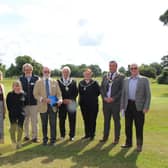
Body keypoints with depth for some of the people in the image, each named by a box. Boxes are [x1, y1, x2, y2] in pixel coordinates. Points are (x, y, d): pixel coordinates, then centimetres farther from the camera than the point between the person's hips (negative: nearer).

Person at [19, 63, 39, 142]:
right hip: (24, 102, 2)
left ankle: (34, 136, 11)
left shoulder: (36, 78, 2)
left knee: (34, 121, 1)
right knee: (25, 120, 11)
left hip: (34, 102, -2)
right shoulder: (21, 78, 7)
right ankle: (27, 136, 25)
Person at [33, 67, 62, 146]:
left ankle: (53, 140, 9)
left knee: (53, 124, -1)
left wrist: (60, 99, -14)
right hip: (43, 106, -1)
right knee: (44, 124, 8)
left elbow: (58, 93, 7)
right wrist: (44, 99, -17)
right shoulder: (38, 82, 5)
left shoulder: (54, 82, 10)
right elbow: (35, 94, -1)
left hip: (53, 106, 1)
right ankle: (45, 139, 22)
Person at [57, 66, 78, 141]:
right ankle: (62, 135, 17)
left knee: (72, 120, 1)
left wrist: (71, 100, -9)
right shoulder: (58, 82, 6)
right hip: (62, 104, -1)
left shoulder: (73, 82, 10)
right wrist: (63, 100, -10)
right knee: (62, 120, 4)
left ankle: (71, 135, 12)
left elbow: (76, 92, 5)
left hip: (71, 103, 1)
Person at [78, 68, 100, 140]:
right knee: (86, 120, 11)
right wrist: (81, 99, 5)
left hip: (93, 105, -4)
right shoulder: (81, 83, 7)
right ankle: (87, 134, 21)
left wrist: (93, 98, 0)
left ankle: (92, 135, 13)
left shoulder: (94, 83, -6)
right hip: (83, 104, 4)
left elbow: (98, 92, -3)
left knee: (92, 120, 2)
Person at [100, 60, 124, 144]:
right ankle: (105, 136, 21)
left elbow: (122, 89, -8)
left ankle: (116, 138, 14)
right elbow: (101, 88, 10)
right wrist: (104, 97, -6)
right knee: (106, 120, 11)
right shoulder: (105, 76, 12)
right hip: (106, 101, 4)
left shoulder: (121, 77, -2)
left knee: (116, 120, 5)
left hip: (115, 102, -4)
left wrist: (113, 98, -15)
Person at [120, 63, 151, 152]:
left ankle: (139, 144, 16)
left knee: (139, 127, 3)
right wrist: (122, 107, 6)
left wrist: (146, 107, -10)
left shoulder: (144, 80, -1)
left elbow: (148, 94, -3)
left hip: (139, 106, -4)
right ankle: (128, 142, 25)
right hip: (128, 105, 4)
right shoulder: (126, 80, 10)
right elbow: (123, 94, 12)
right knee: (128, 126, 10)